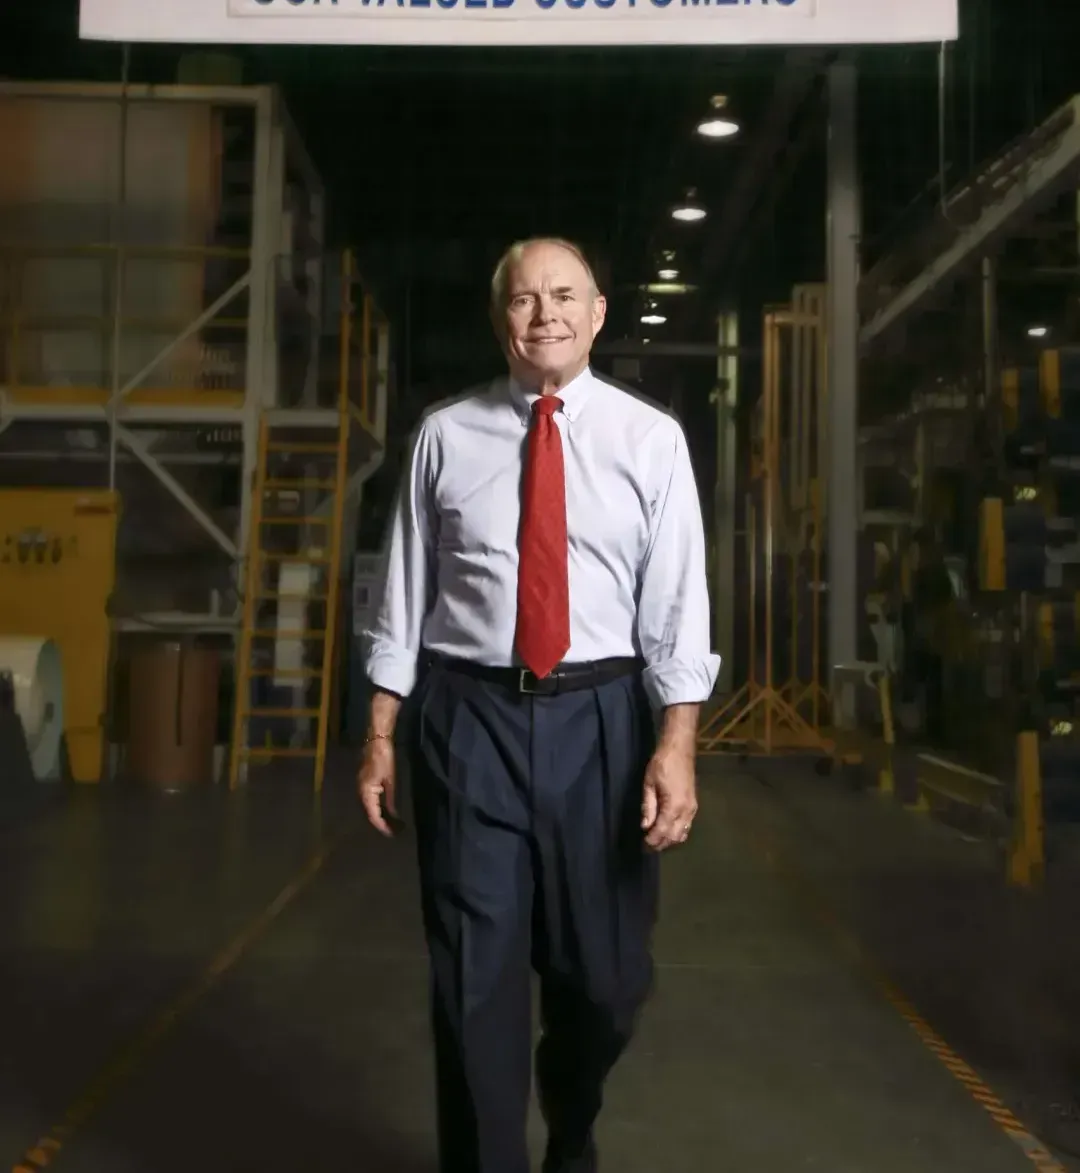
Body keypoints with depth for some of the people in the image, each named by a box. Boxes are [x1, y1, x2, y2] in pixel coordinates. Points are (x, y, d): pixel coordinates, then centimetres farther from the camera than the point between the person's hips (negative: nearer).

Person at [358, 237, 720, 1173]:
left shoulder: (650, 438, 2)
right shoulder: (446, 436, 4)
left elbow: (678, 601, -4)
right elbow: (406, 590, 5)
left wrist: (676, 746, -12)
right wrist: (381, 734, 1)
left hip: (600, 716, 1)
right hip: (469, 713, 0)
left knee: (605, 972, 14)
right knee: (474, 973, 5)